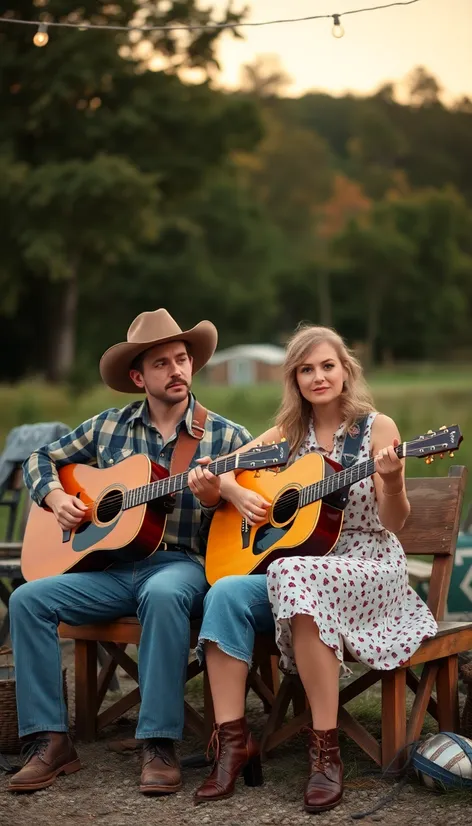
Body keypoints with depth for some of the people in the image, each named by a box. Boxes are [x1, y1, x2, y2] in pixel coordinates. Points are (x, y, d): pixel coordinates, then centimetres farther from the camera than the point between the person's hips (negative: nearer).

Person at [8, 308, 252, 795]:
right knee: (28, 599, -19)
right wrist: (56, 497, 2)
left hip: (182, 563, -4)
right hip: (111, 564, 4)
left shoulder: (225, 437, 2)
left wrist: (215, 499, -22)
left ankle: (159, 744, -31)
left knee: (163, 596, -39)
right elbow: (40, 459, 22)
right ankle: (50, 740, -16)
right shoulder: (109, 428, 11)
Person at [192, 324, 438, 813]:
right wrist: (238, 494, -6)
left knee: (298, 578, -39)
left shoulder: (377, 428, -3)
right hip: (299, 566, 5)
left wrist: (392, 482, -29)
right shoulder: (289, 433, 10)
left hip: (369, 566, -4)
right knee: (225, 594, -26)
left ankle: (325, 748, -32)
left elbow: (394, 524, -9)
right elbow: (217, 473, 15)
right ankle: (233, 741, -24)